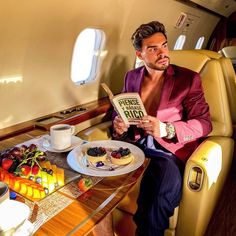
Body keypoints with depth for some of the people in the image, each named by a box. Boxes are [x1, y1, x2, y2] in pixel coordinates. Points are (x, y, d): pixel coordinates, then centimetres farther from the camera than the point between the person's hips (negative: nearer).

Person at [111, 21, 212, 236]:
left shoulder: (188, 79, -1)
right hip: (134, 145, 4)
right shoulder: (131, 77, 12)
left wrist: (166, 129, -23)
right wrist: (118, 124, -6)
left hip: (170, 150, -3)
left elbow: (204, 123, -5)